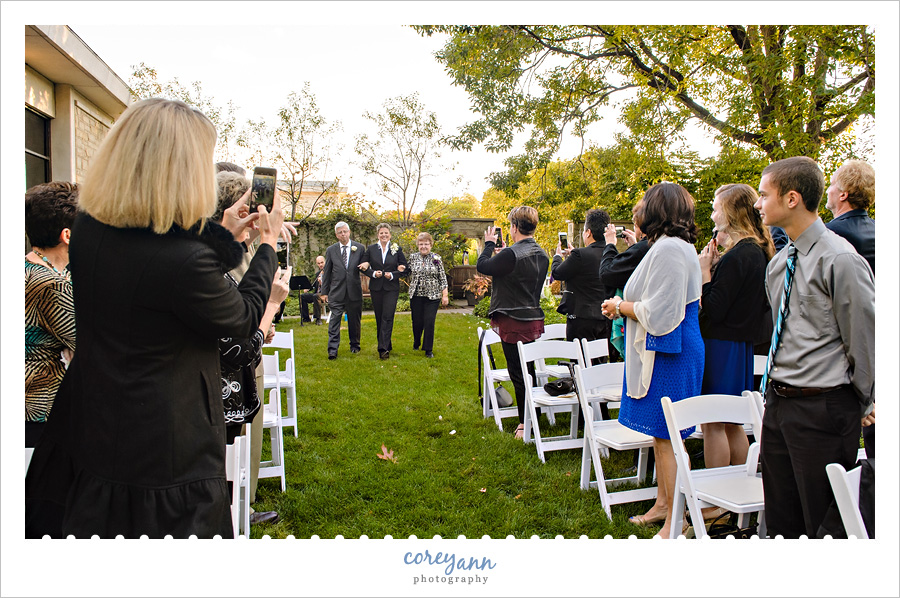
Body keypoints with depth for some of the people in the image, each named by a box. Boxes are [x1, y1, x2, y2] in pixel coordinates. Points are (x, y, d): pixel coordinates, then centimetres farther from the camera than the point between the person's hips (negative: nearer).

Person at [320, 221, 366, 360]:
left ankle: (355, 345, 27)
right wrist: (324, 291, 6)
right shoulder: (331, 250, 6)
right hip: (336, 291, 0)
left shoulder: (360, 248, 5)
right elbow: (327, 272, 9)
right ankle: (332, 350, -5)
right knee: (334, 320, -6)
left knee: (354, 320, 10)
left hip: (354, 291, 0)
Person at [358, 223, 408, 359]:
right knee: (379, 318, 8)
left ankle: (383, 348, -14)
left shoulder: (397, 249, 3)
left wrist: (392, 275, -12)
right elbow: (363, 267, 6)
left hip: (391, 288, -2)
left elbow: (404, 268, 4)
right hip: (376, 288, 2)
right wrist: (373, 273, -12)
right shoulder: (371, 249, 5)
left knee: (387, 317, -10)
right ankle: (386, 345, 21)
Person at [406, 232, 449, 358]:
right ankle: (416, 343, 34)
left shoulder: (436, 259, -1)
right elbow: (408, 273, 14)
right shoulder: (413, 257, 5)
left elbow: (443, 278, 0)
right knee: (417, 321, 9)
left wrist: (445, 295, -4)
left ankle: (428, 349, 8)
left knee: (429, 323, -4)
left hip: (432, 296, -2)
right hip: (416, 295, 2)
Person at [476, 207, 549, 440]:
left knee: (518, 372, 0)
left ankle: (525, 424, 8)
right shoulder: (542, 255, 6)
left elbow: (482, 266, -9)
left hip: (514, 322, -8)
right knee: (528, 370, 18)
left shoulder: (511, 254, -20)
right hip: (534, 320, 8)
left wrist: (489, 244, 6)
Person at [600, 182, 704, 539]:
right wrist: (624, 305, 12)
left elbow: (658, 313, -22)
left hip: (667, 353, -10)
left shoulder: (668, 249, -19)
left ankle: (675, 520, 11)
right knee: (661, 434, 18)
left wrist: (621, 307, -7)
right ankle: (663, 503, 32)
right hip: (666, 351, 10)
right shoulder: (680, 247, 14)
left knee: (666, 437, -1)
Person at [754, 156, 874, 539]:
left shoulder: (839, 260, -16)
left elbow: (864, 339, -9)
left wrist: (862, 405, 1)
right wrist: (777, 395, 18)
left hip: (823, 409, -8)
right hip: (777, 402, 8)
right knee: (781, 518, 18)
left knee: (823, 522, 7)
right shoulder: (778, 264, 9)